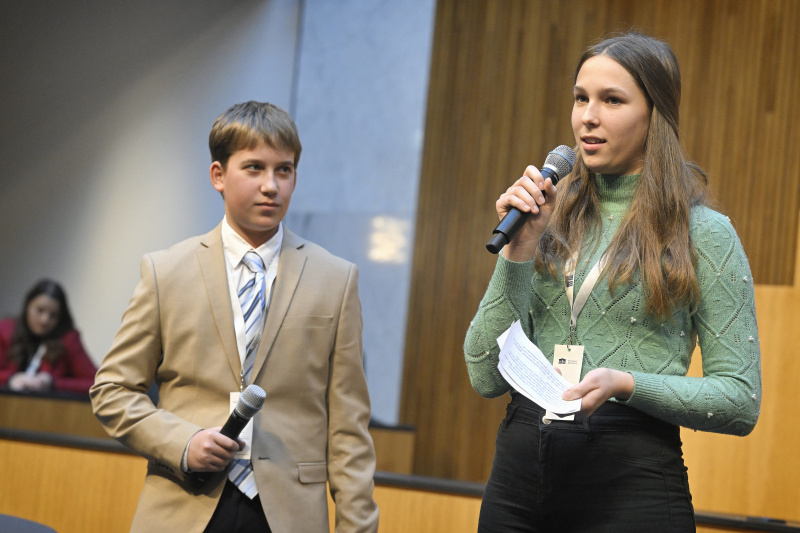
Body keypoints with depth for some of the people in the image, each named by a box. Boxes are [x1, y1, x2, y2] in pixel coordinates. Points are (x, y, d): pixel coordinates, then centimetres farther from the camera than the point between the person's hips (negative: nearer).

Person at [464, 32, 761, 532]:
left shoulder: (704, 233, -3)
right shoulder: (550, 220, 8)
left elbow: (741, 401, -5)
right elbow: (487, 377, 2)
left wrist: (625, 384, -18)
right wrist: (519, 250, -7)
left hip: (630, 482, -4)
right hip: (518, 469, 4)